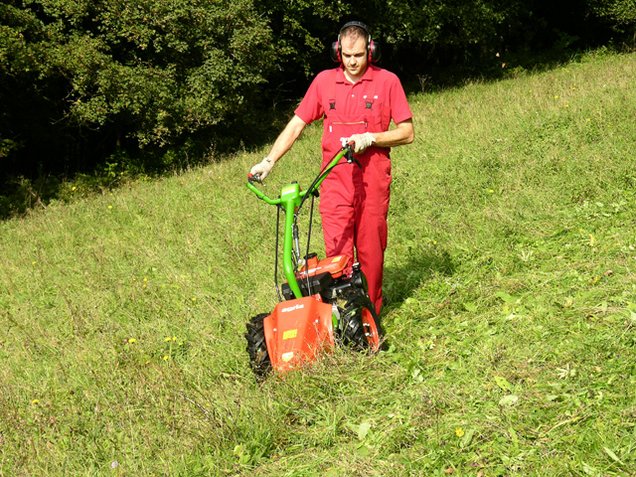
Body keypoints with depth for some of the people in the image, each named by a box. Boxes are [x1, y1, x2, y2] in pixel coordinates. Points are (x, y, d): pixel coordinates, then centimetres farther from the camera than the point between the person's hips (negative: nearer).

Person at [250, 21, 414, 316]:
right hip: (335, 181, 1)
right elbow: (295, 125, 8)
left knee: (371, 252, 7)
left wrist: (369, 138, -12)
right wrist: (269, 161, -2)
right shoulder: (324, 81, 7)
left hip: (373, 181, -1)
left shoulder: (387, 82, 1)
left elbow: (407, 133, 1)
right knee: (337, 253, -6)